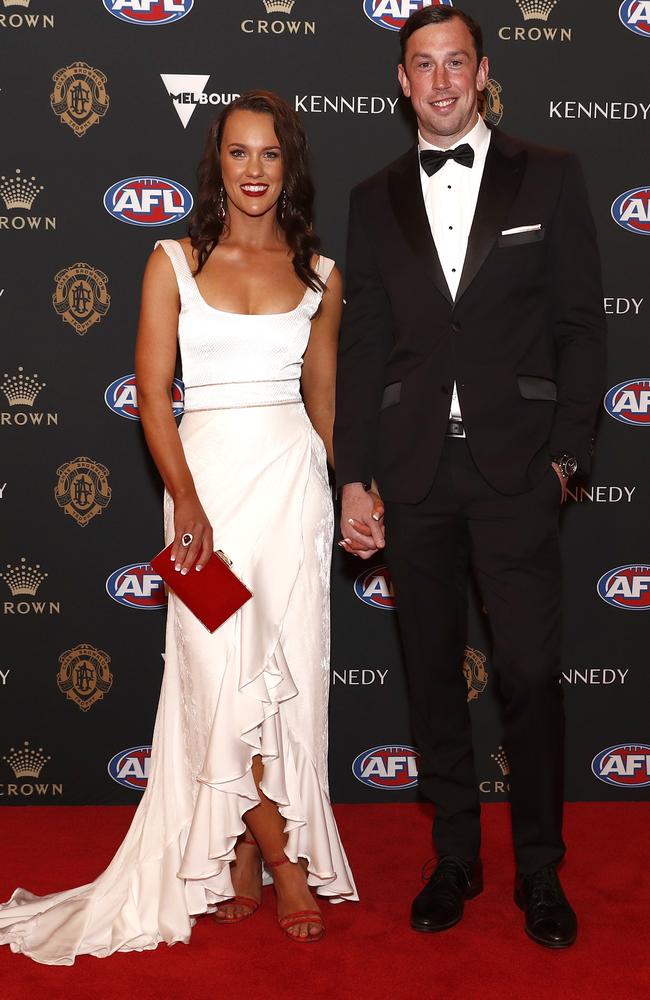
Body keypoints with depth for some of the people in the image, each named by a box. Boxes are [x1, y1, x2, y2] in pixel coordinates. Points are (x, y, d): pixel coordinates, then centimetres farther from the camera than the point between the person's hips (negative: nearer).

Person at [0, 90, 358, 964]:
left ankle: (243, 859, 18)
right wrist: (187, 502, -13)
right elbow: (153, 395, -3)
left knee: (288, 673, 3)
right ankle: (283, 864, 12)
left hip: (294, 476, 2)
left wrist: (346, 491, 17)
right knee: (224, 677, -4)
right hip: (207, 474, -2)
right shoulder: (175, 262, 2)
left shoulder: (318, 274, 8)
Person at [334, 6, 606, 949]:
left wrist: (567, 450, -4)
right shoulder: (376, 199, 11)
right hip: (414, 471, 3)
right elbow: (362, 343, 8)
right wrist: (354, 476, 3)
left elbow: (581, 324, 3)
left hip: (515, 468, -2)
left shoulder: (548, 176, 5)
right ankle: (456, 856, 26)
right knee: (433, 673, 10)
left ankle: (540, 871, 17)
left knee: (530, 674, -1)